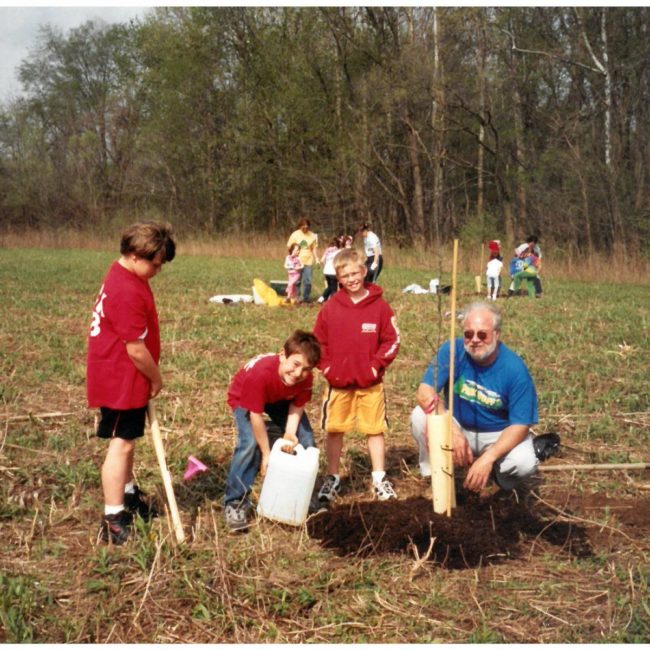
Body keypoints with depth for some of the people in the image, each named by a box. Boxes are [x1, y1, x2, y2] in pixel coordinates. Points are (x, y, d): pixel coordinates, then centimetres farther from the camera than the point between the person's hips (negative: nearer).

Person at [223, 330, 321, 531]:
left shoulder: (306, 378, -30)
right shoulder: (260, 373, -44)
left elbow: (297, 405, -13)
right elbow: (256, 415, -34)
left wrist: (290, 434, -31)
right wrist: (266, 454, -27)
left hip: (281, 399, 5)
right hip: (245, 399, -5)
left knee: (305, 440, -2)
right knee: (250, 443, -26)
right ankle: (235, 503, -13)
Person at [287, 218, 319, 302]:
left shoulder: (312, 235, 2)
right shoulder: (295, 234, -1)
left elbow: (314, 248, 7)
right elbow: (289, 246, 7)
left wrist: (316, 258, -2)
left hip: (308, 261, 1)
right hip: (297, 261, -1)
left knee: (307, 281, 0)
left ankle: (306, 297, 11)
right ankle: (296, 297, 10)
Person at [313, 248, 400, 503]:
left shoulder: (379, 306, -5)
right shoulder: (331, 307, -1)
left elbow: (392, 340, -2)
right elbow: (318, 342, 6)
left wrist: (376, 365, -8)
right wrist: (327, 367, -3)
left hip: (370, 383, -1)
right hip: (338, 383, 1)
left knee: (375, 429, 7)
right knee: (334, 430, 7)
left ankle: (379, 479, 19)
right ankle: (332, 478, 20)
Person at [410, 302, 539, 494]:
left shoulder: (515, 369, -21)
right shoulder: (452, 351, -18)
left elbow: (520, 425, -21)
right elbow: (424, 392, -25)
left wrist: (488, 458, -35)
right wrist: (452, 431, -38)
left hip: (499, 435, -1)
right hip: (459, 426, 1)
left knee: (524, 464, -30)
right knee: (420, 416, -26)